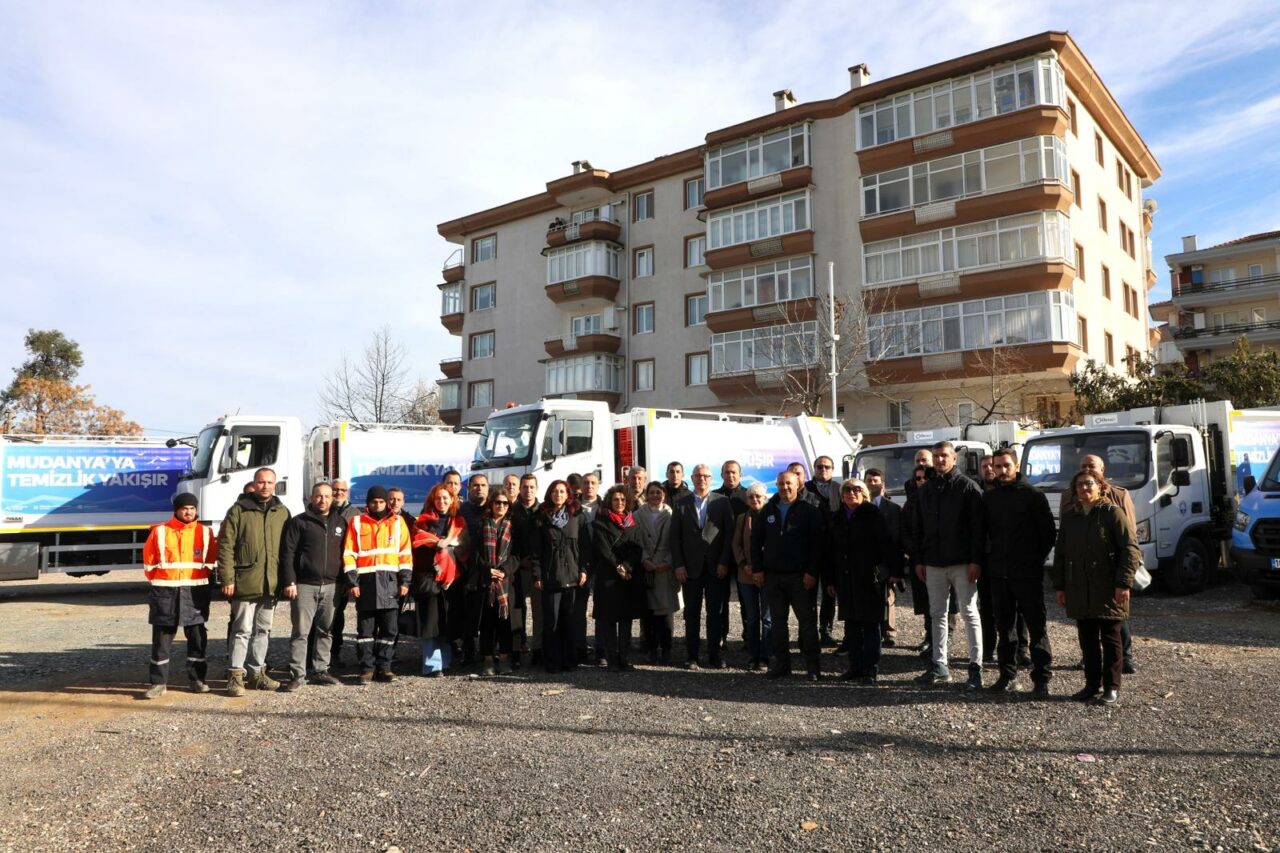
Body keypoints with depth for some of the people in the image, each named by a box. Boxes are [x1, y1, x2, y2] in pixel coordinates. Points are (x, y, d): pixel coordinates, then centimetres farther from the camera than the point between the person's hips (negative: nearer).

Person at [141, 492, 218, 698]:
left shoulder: (205, 532, 4)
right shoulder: (159, 531, -1)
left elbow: (211, 560, 10)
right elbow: (149, 559, 5)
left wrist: (200, 580, 6)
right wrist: (159, 583, 6)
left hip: (195, 591, 1)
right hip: (165, 592, -1)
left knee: (198, 636, 6)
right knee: (162, 637, 2)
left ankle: (197, 679, 17)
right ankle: (159, 682, 8)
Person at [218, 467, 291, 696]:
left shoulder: (282, 513, 10)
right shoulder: (238, 510, -3)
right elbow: (225, 546, -6)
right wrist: (227, 579, -11)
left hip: (271, 583, 5)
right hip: (245, 582, -4)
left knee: (263, 630, 13)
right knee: (242, 631, -2)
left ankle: (258, 673, 24)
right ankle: (235, 676, 5)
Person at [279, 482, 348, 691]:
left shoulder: (340, 523, 13)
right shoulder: (299, 522, 1)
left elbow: (345, 554, 16)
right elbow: (287, 554, -3)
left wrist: (345, 582, 9)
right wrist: (289, 582, -11)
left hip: (330, 587, 4)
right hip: (305, 586, -4)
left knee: (325, 630, 9)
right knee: (301, 632, -4)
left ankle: (320, 670, 18)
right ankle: (297, 674, -1)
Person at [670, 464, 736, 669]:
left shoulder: (722, 502, 4)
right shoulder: (681, 503, 6)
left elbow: (729, 533, 1)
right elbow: (675, 536, 4)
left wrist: (724, 562, -6)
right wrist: (678, 564, -4)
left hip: (716, 567, 0)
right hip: (690, 567, 1)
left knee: (714, 613, 4)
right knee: (692, 614, 5)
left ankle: (714, 656, 13)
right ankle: (691, 656, 13)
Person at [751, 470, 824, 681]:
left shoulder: (809, 511, -1)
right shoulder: (768, 511, 10)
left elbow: (817, 543, -7)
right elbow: (755, 541, 11)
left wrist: (812, 572, -13)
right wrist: (757, 569, 3)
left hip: (800, 576, -4)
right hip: (772, 575, 4)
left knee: (808, 621, 0)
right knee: (778, 621, 9)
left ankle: (813, 666, 7)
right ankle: (781, 663, 17)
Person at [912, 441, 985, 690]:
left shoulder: (968, 487, -5)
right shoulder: (925, 490, 11)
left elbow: (978, 527, -10)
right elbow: (917, 528, 13)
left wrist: (976, 561, -16)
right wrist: (918, 560, 8)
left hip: (962, 563, -6)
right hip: (934, 564, 6)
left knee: (969, 613, 0)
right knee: (937, 614, 10)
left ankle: (975, 667, 5)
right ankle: (939, 665, 19)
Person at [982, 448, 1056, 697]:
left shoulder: (1033, 495, -4)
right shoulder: (989, 498, 9)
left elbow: (1048, 532, -2)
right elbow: (982, 532, 16)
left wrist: (1037, 559, -3)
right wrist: (988, 561, 9)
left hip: (1028, 573, -4)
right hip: (998, 574, 4)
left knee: (1036, 626, -1)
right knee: (1004, 626, 11)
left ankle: (1042, 678, 6)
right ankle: (1008, 674, 20)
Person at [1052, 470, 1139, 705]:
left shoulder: (1112, 512, -6)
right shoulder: (1069, 516, 11)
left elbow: (1130, 549, -10)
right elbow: (1060, 553, 15)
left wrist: (1124, 583, -16)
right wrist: (1059, 586, 11)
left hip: (1108, 590, -5)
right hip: (1078, 591, 5)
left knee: (1110, 638, 4)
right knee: (1087, 639, 11)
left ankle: (1112, 688, 12)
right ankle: (1093, 684, 21)